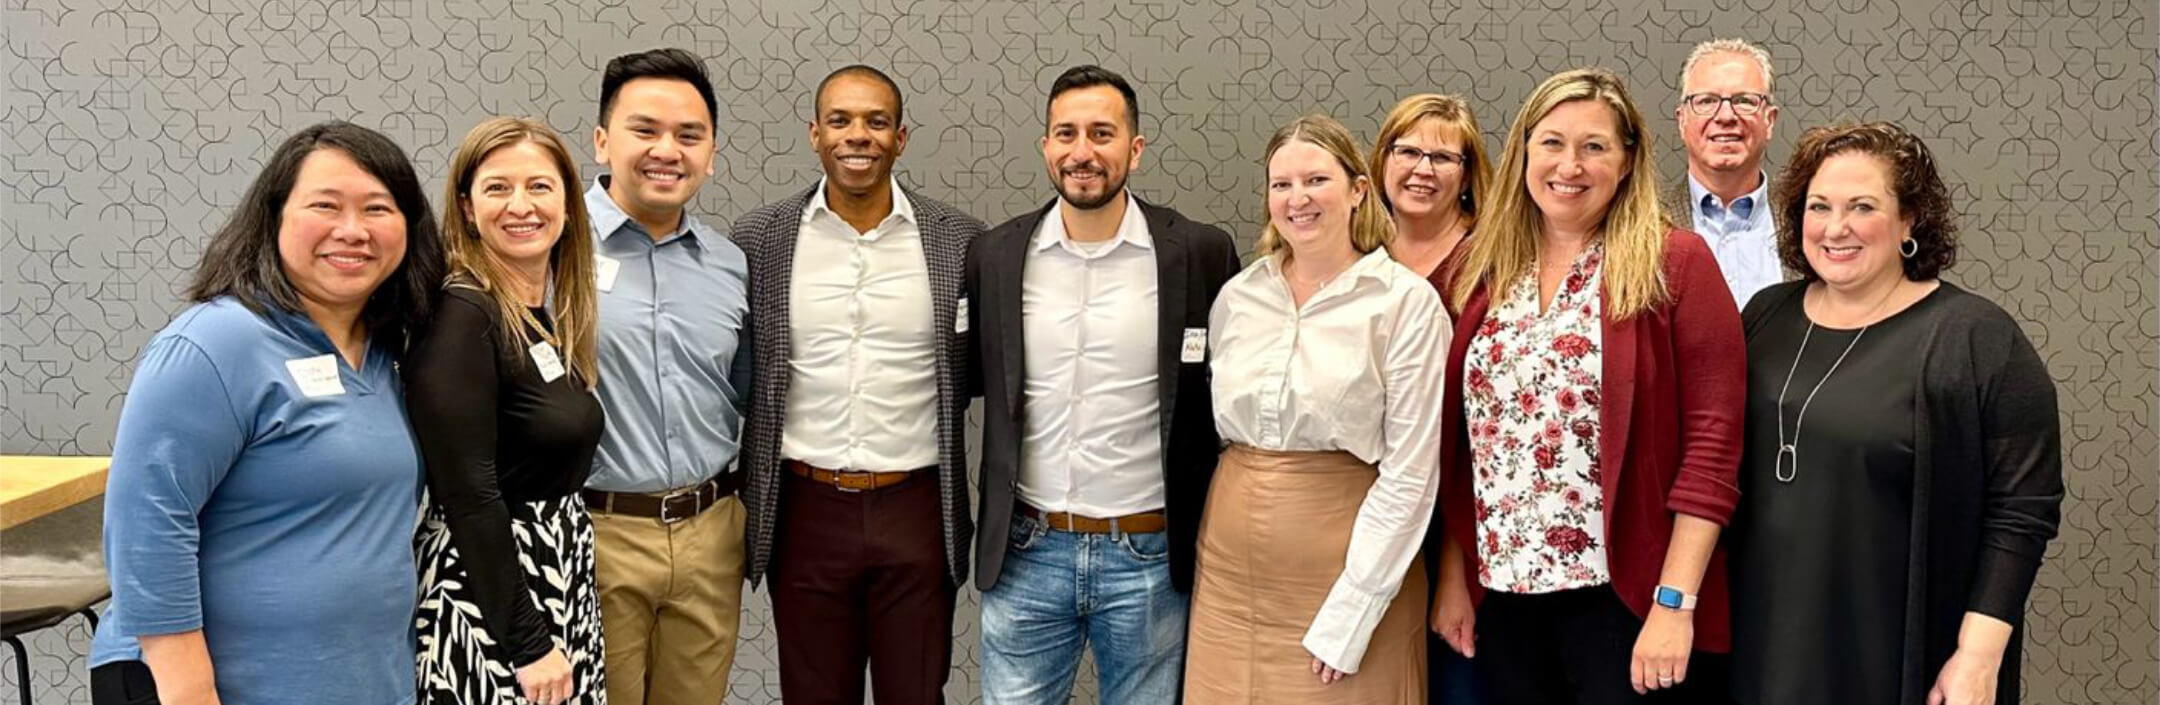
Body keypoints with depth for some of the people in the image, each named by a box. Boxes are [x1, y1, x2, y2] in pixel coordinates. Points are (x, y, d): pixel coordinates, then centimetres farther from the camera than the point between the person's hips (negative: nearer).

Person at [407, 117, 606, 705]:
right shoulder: (460, 315, -17)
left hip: (561, 574, 8)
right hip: (490, 588, -8)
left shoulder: (555, 315, 7)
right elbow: (469, 496, -21)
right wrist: (528, 643, -20)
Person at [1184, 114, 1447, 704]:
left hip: (1350, 562, -4)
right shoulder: (1237, 296, 5)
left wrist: (1348, 616, -15)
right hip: (1232, 567, 4)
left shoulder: (1407, 302, -9)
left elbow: (1410, 474, -11)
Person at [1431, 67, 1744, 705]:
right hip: (1501, 595, 4)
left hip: (1623, 599, -4)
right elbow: (1457, 445, 10)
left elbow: (1712, 444, -10)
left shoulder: (1675, 264, -6)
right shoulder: (1481, 270, 7)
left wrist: (1676, 602, -14)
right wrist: (1454, 579, 7)